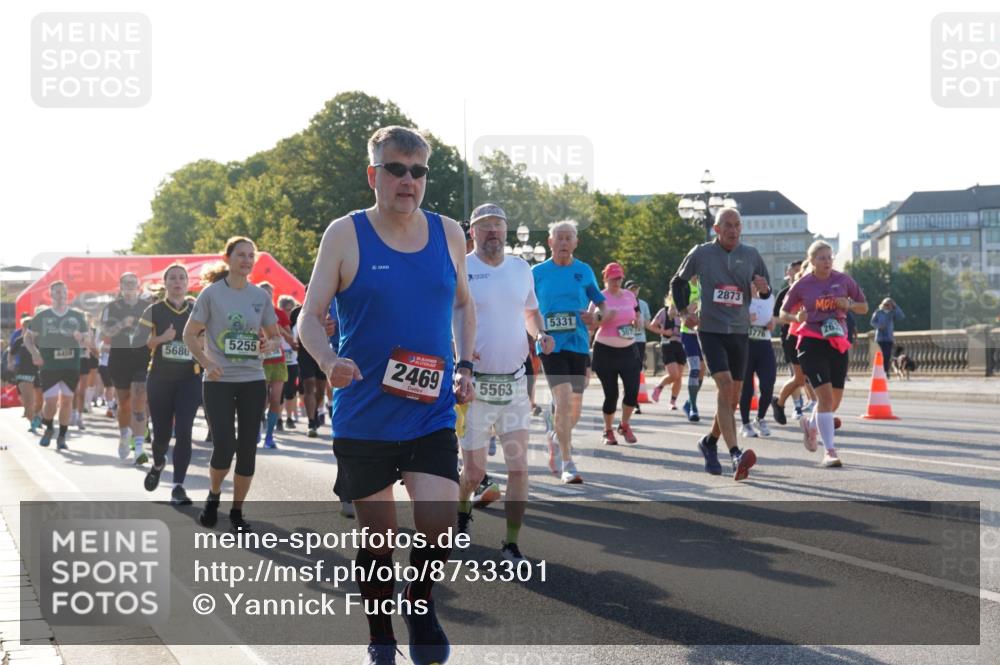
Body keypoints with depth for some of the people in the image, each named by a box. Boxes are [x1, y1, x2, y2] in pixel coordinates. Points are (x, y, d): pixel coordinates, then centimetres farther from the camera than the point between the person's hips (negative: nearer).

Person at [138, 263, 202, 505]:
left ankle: (178, 487, -10)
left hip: (190, 379, 0)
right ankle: (158, 464, 40)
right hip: (160, 379, 0)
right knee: (161, 432, 6)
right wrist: (161, 338, -17)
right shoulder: (154, 311, 3)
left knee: (183, 431, -13)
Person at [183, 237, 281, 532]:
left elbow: (275, 336, 13)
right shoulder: (212, 293, -4)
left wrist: (271, 345, -10)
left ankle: (237, 511, 17)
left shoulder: (261, 295, 5)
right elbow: (190, 334, -2)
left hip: (253, 381, 3)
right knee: (224, 448, -9)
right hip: (219, 382, -3)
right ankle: (213, 496, 20)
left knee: (247, 449, 3)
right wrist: (206, 363, -15)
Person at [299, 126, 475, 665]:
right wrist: (329, 360, -25)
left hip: (432, 413, 2)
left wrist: (465, 366, 7)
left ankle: (419, 606, 17)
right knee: (376, 535, 8)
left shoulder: (448, 234, 6)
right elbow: (309, 318, -4)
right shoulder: (346, 234, -4)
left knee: (438, 523, -14)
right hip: (364, 414, -2)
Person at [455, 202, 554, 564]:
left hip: (515, 382, 4)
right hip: (474, 385, -4)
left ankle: (511, 544, 6)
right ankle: (462, 507, 36)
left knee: (518, 467, -4)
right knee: (475, 472, 3)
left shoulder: (521, 268, 10)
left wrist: (540, 334, 3)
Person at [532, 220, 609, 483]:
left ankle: (555, 437, 42)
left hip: (578, 345, 3)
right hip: (551, 345, -3)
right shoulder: (538, 272, 3)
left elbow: (602, 304, 14)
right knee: (564, 400, -18)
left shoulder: (584, 271, 8)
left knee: (574, 409, 9)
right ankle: (567, 464, -13)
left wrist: (596, 316, -8)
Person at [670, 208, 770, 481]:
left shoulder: (751, 255, 6)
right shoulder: (701, 254, 0)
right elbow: (678, 282, 15)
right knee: (725, 386, -20)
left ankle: (710, 442, 32)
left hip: (740, 331, 4)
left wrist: (764, 289, -9)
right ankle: (736, 455, -28)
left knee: (733, 396, 8)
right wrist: (684, 311, 3)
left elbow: (766, 291, 15)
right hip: (711, 330, -4)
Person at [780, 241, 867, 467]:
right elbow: (784, 313, 8)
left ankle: (809, 423, 41)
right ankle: (829, 451, -12)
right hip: (812, 343, -4)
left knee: (836, 398, 9)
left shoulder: (843, 280, 3)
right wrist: (796, 317, -14)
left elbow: (864, 307, 11)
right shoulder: (802, 285, -2)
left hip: (838, 343, 4)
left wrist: (849, 305, -10)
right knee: (825, 395, -15)